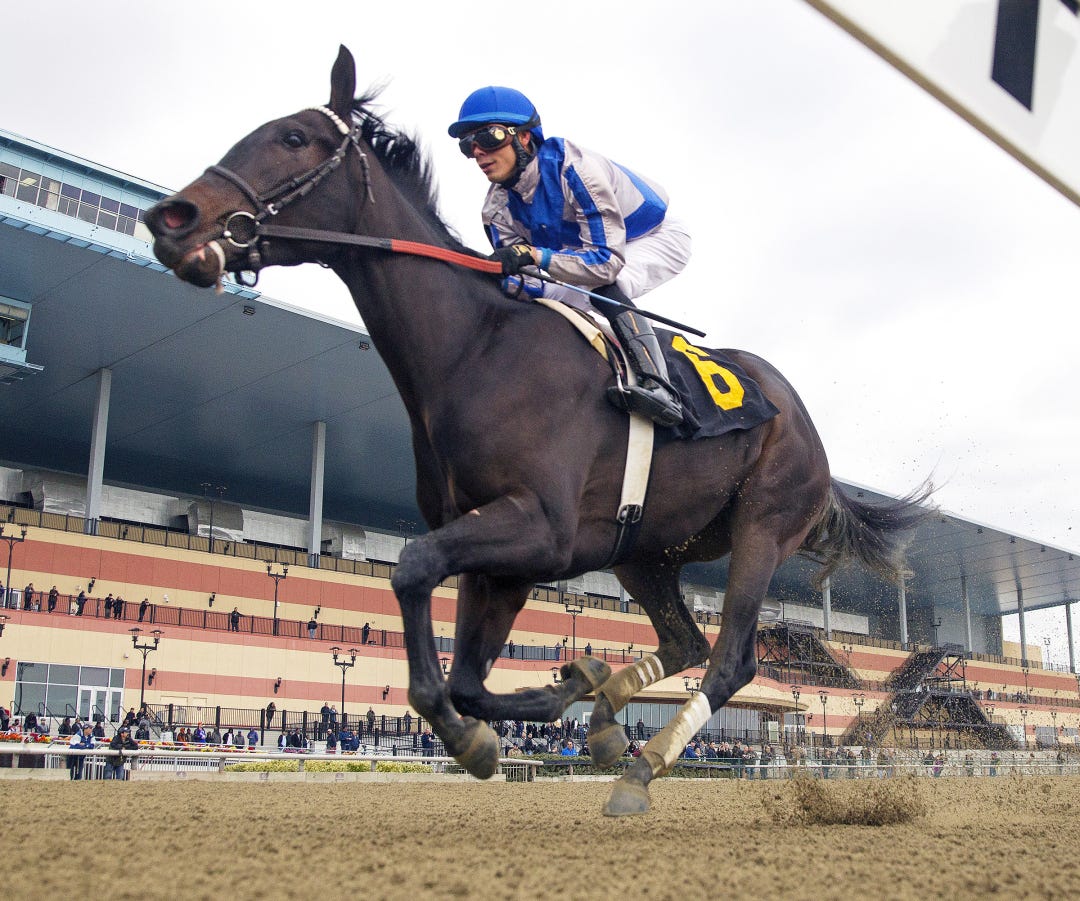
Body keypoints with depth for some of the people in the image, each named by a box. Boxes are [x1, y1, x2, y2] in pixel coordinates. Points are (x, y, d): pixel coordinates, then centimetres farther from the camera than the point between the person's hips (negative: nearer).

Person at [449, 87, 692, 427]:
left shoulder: (574, 168, -35)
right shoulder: (498, 208, -14)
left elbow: (608, 260, -40)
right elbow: (518, 280, -17)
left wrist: (532, 256, -51)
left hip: (658, 238, -8)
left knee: (605, 284, -36)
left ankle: (658, 386, -39)